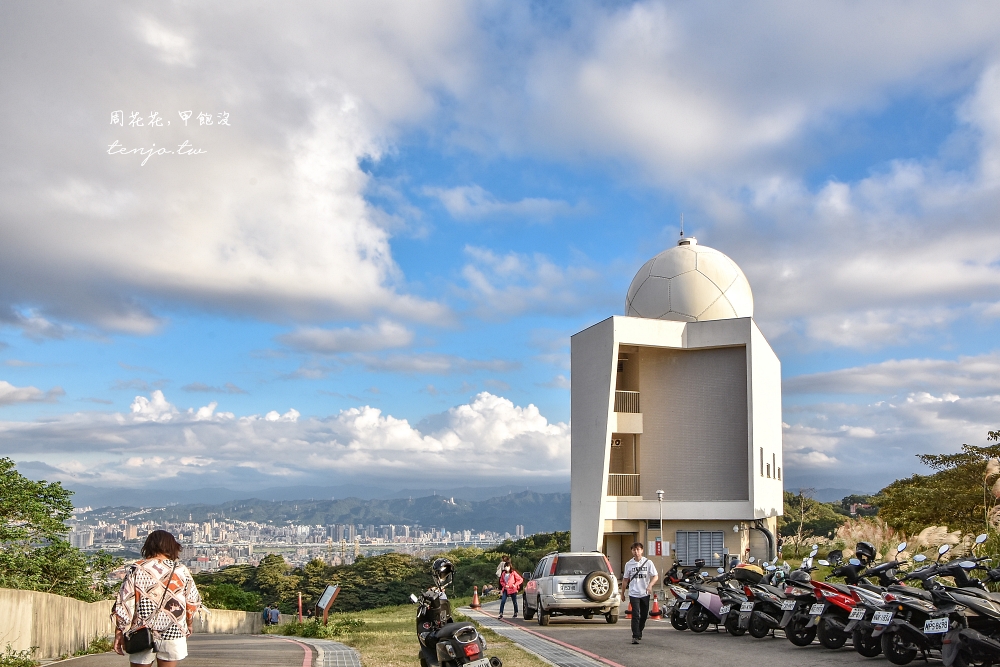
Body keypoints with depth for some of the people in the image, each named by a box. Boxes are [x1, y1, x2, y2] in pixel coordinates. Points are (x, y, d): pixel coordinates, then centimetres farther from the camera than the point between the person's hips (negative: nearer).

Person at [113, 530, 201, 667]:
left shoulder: (136, 570, -3)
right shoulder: (180, 571, 0)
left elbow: (124, 603, -5)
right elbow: (192, 602, 7)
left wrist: (119, 632, 2)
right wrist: (189, 625, 23)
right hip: (173, 633, 1)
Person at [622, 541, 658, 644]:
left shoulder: (648, 562, -1)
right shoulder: (629, 564, 4)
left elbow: (655, 577, -3)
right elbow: (625, 579, 13)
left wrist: (650, 585, -21)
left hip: (645, 594, 1)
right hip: (633, 594, -1)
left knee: (644, 615, 11)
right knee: (635, 615, -13)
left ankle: (639, 632, 31)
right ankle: (635, 636, -13)